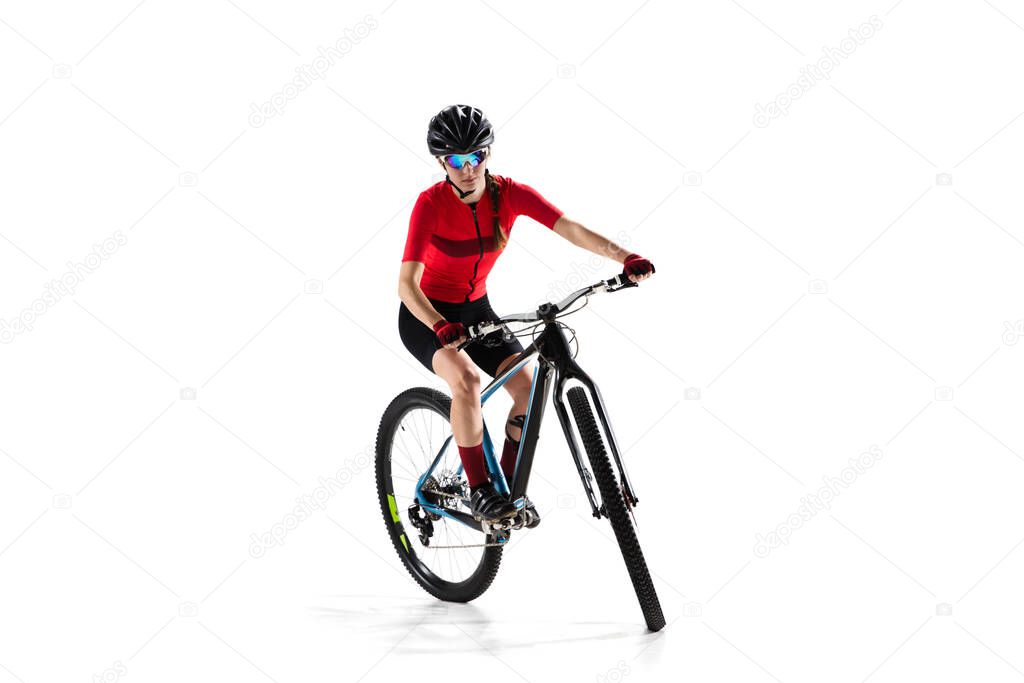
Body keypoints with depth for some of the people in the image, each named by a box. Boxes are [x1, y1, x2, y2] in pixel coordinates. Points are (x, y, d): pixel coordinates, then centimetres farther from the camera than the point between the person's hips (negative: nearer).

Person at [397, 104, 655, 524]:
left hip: (475, 309, 4)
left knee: (530, 387, -15)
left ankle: (511, 485, 5)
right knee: (466, 379, -32)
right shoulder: (431, 202, -24)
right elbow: (407, 283, -32)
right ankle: (480, 492, -17)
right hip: (427, 316, -4)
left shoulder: (508, 193, -14)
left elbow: (570, 229, -26)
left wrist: (625, 258, -42)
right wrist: (441, 327, -50)